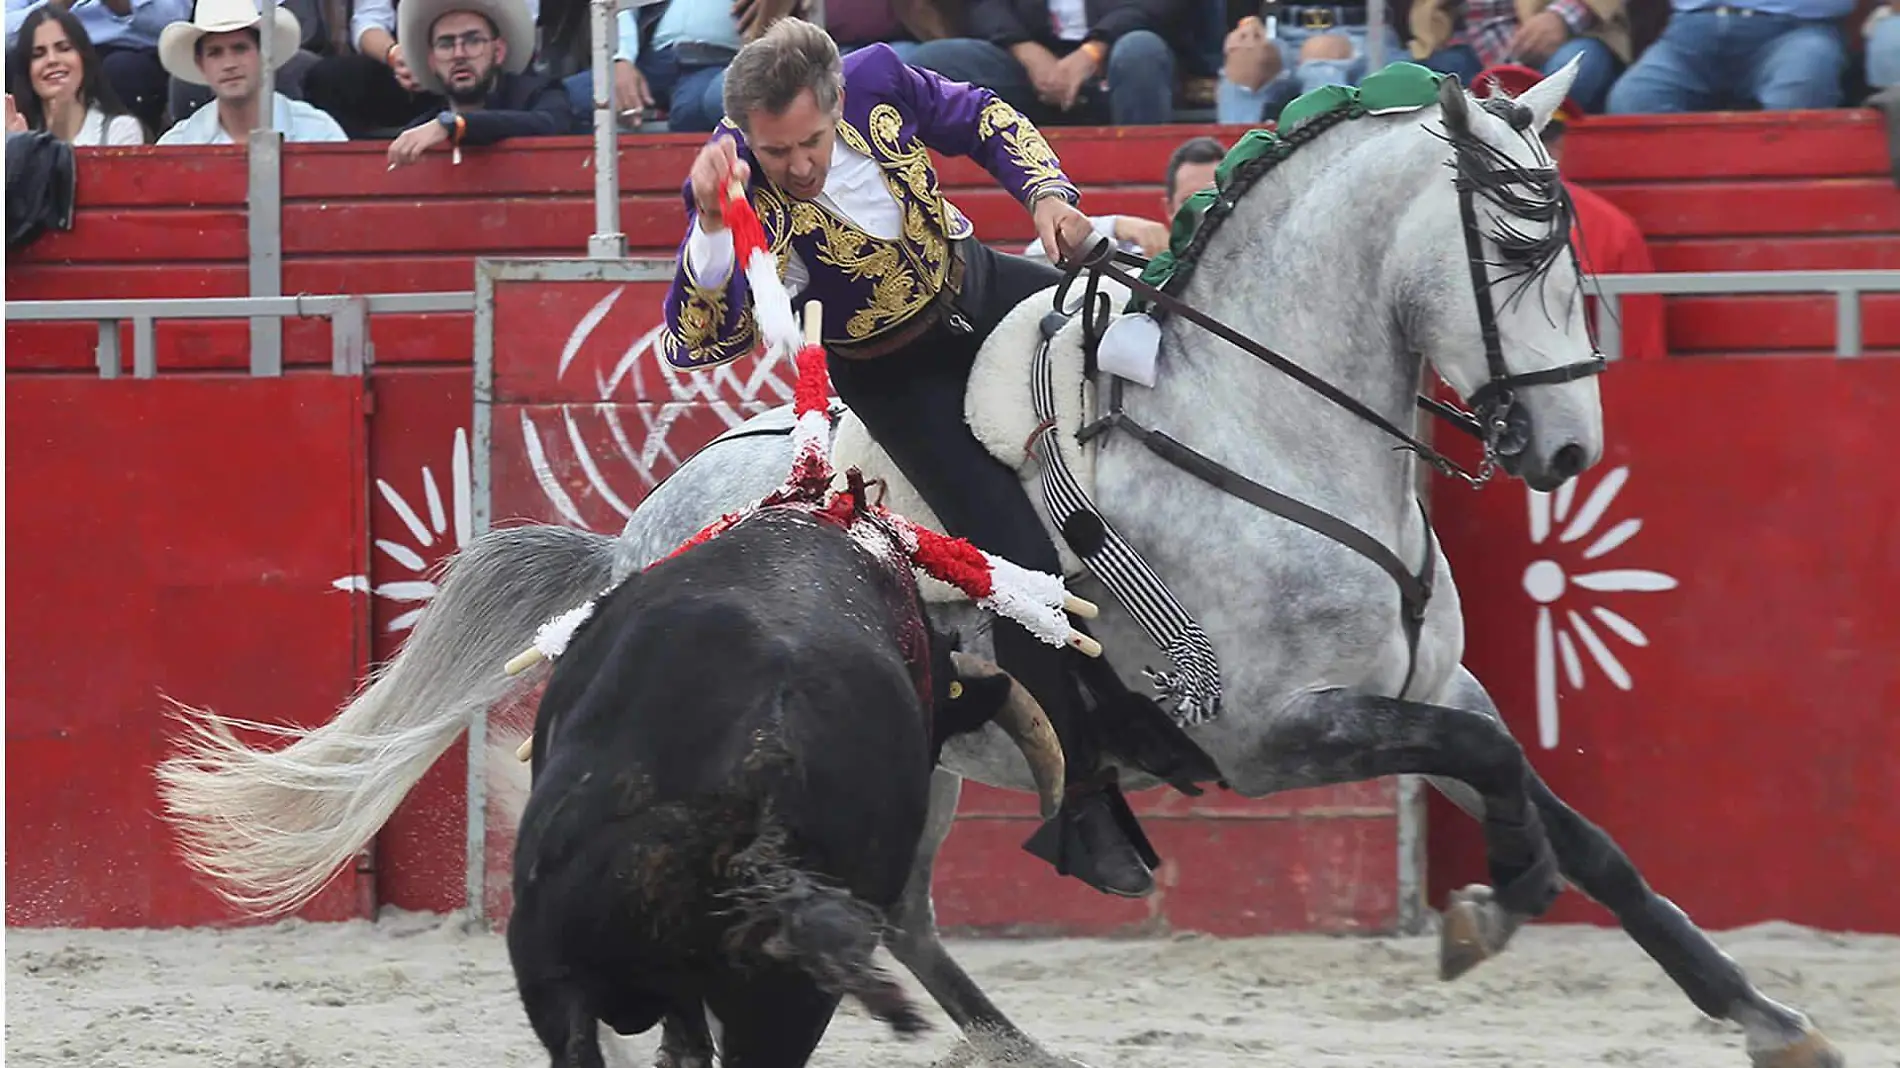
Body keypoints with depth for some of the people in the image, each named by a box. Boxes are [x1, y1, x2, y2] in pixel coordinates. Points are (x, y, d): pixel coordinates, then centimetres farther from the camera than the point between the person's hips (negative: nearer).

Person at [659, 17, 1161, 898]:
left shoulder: (877, 81, -21)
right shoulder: (735, 192, -30)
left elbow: (985, 121, -1)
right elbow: (697, 342, -37)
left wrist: (1046, 195, -17)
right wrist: (711, 227, -51)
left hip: (975, 287, 5)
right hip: (898, 377, -5)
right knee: (1023, 568, -12)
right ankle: (1079, 807, -1)